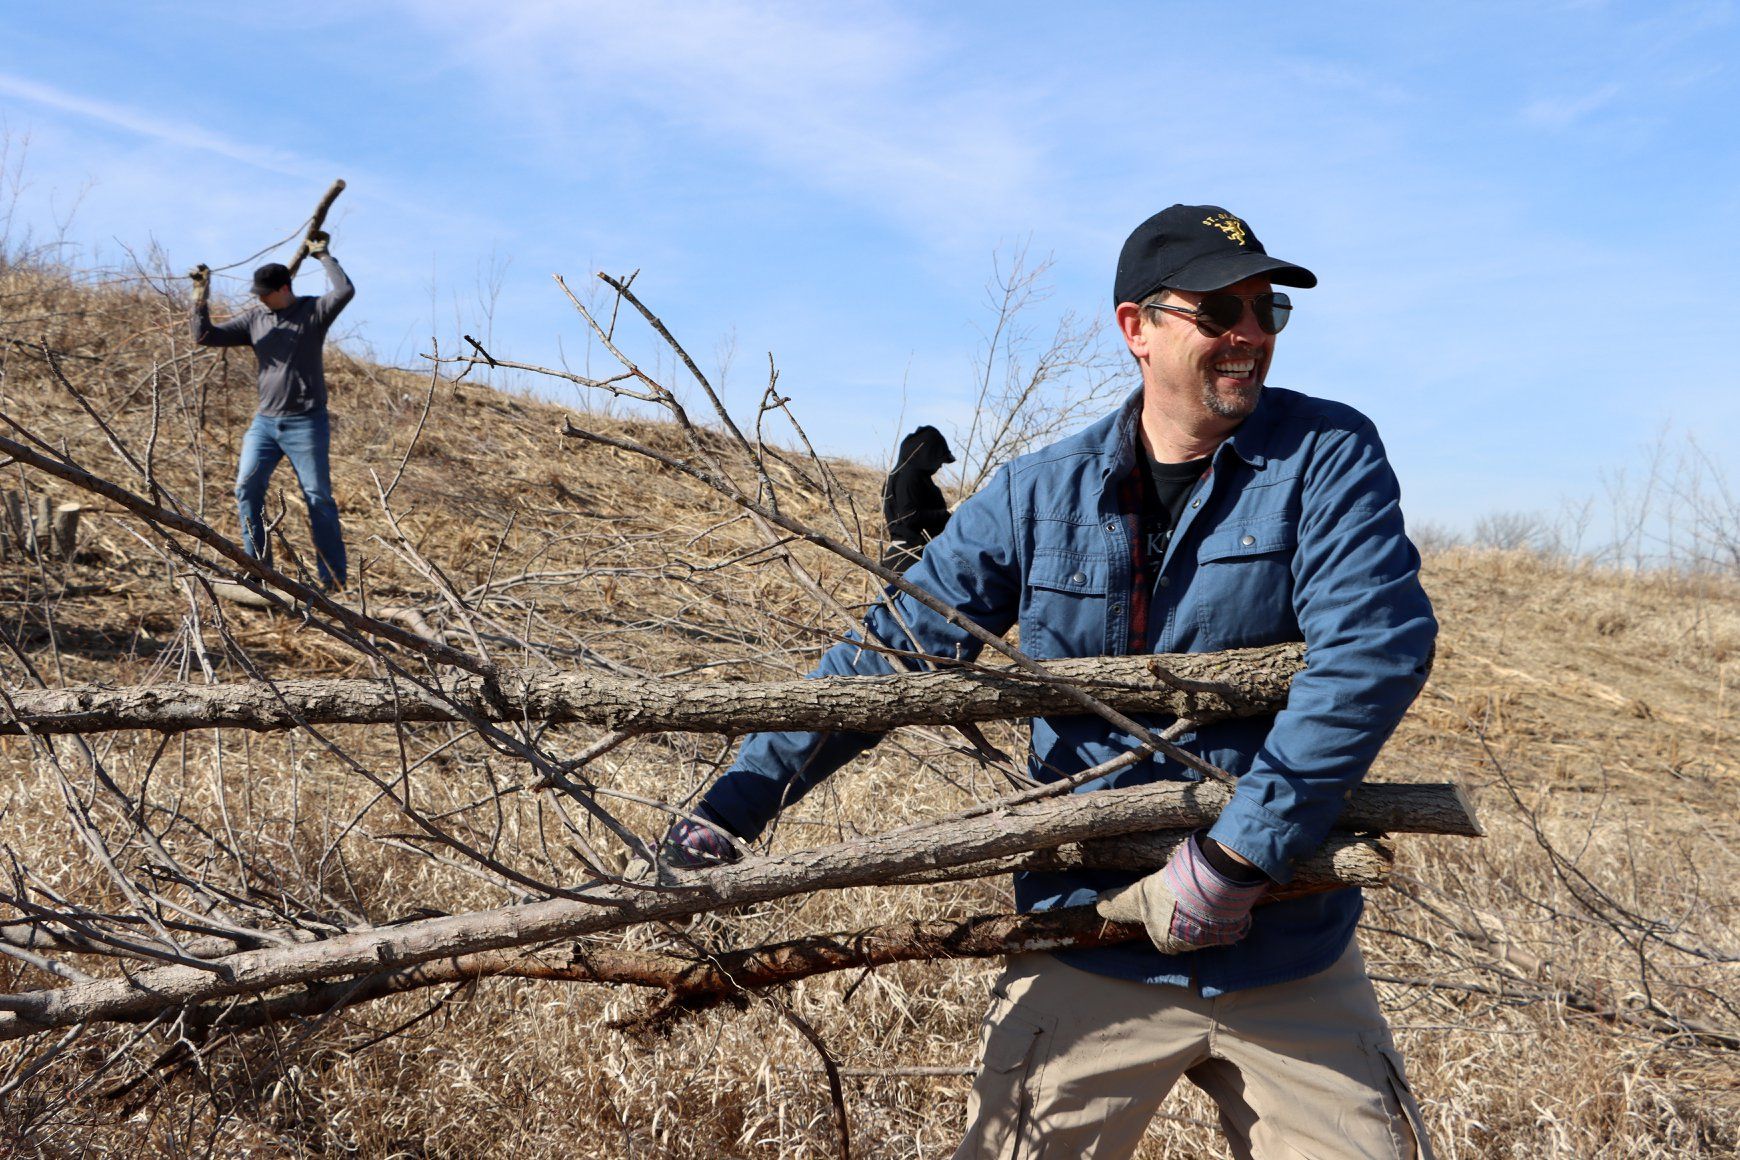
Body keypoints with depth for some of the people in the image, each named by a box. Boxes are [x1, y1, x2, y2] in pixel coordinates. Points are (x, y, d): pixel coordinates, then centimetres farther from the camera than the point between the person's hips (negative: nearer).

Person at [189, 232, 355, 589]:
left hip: (307, 424, -5)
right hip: (265, 421, 5)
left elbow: (345, 291, -21)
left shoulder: (313, 312, -3)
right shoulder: (253, 320, 10)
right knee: (247, 487, -4)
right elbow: (205, 336, 8)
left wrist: (323, 255, -10)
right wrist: (201, 298, -3)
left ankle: (333, 580, 4)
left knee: (318, 498, -1)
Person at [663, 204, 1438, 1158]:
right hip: (1090, 959, 1)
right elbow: (889, 654, -1)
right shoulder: (1040, 496, -2)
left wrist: (1235, 857, -24)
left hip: (1290, 962, 0)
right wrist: (733, 805, -9)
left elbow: (1377, 648, -19)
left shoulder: (1325, 456, -7)